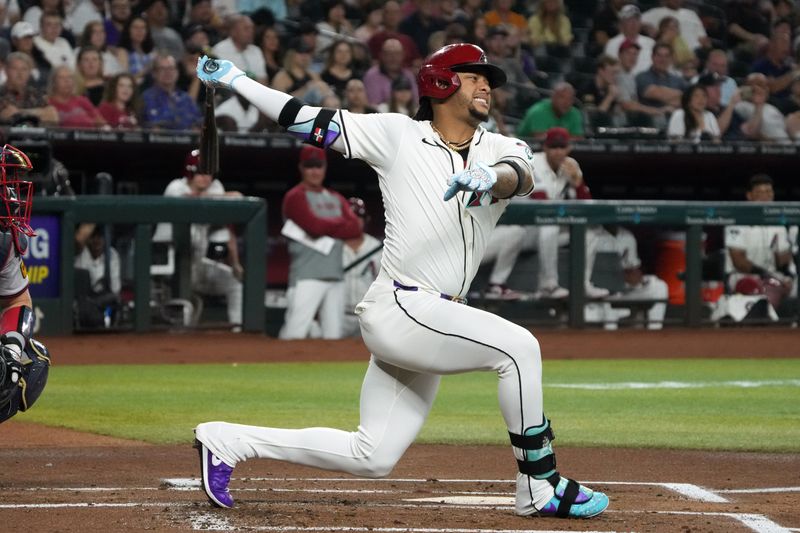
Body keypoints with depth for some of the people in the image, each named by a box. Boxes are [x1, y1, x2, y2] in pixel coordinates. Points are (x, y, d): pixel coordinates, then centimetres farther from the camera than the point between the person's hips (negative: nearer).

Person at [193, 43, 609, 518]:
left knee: (372, 458, 8)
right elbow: (310, 121, 3)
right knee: (517, 346, -22)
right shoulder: (399, 135, -1)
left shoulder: (500, 150, 7)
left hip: (432, 323, 6)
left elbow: (523, 176, -17)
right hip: (397, 307, -6)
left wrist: (492, 177, -40)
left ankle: (229, 441, 20)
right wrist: (234, 81, 0)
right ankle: (541, 488, -14)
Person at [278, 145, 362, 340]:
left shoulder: (336, 198, 20)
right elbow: (315, 226, -15)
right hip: (307, 276, -7)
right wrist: (342, 225, 1)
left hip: (336, 276, 7)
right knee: (295, 331, -16)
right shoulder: (296, 197, -1)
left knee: (334, 335, 4)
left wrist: (328, 226, -7)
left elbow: (357, 227, 6)